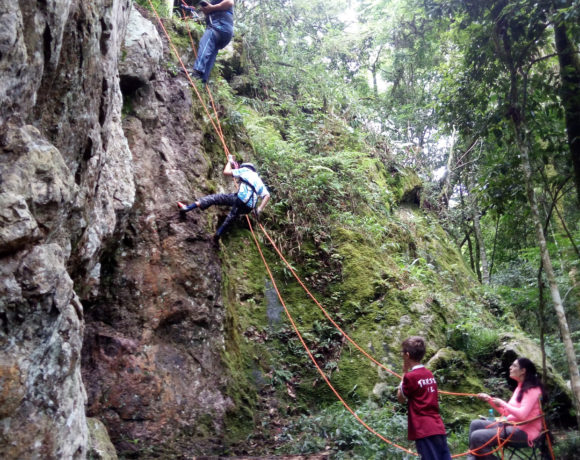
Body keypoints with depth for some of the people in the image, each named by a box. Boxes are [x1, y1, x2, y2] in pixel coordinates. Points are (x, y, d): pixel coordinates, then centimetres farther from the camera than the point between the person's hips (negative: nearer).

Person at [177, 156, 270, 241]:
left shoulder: (245, 170, 17)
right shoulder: (259, 181, 32)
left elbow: (226, 172, 14)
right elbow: (267, 195, 19)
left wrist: (229, 161, 32)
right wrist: (259, 209, 15)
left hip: (240, 199, -5)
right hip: (248, 207, 6)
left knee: (214, 198, 1)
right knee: (229, 219, 23)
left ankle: (187, 208, -6)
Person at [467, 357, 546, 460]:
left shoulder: (532, 389, -13)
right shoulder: (520, 387, 17)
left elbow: (522, 415, -25)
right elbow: (506, 412, 18)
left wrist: (502, 403, -12)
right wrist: (489, 400, 8)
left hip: (524, 431, -10)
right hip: (512, 425, 10)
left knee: (477, 437, -23)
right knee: (475, 424, 5)